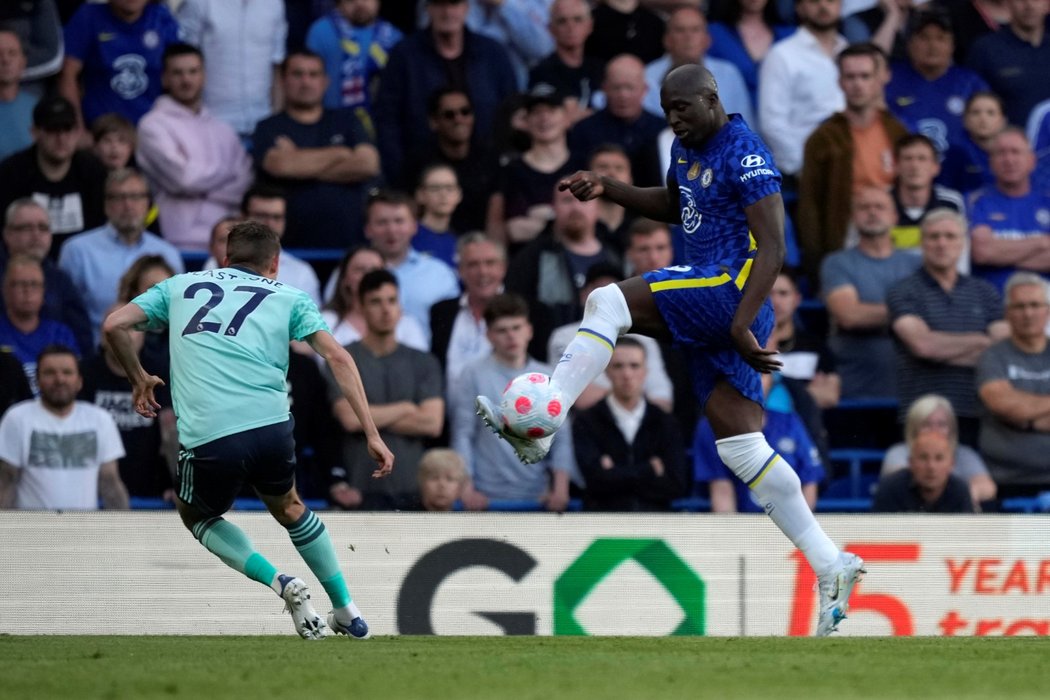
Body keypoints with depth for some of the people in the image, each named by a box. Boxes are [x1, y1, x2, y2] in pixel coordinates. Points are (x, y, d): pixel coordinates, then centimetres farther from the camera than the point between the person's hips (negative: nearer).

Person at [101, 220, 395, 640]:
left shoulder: (180, 286, 22)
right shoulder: (288, 297, 20)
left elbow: (113, 325, 13)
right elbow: (337, 358, 8)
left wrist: (139, 380, 31)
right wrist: (371, 434, 6)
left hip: (206, 437, -1)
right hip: (272, 427, 2)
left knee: (198, 517, 29)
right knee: (289, 508, 33)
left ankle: (280, 584, 7)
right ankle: (347, 610, 35)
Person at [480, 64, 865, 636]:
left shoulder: (746, 156, -12)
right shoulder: (687, 147, 16)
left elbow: (772, 247, -18)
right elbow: (674, 207, 36)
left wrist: (741, 326, -24)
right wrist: (607, 190, 21)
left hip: (732, 289, -10)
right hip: (708, 302, 10)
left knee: (607, 304, -21)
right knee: (741, 446, 4)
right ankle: (831, 565, 5)